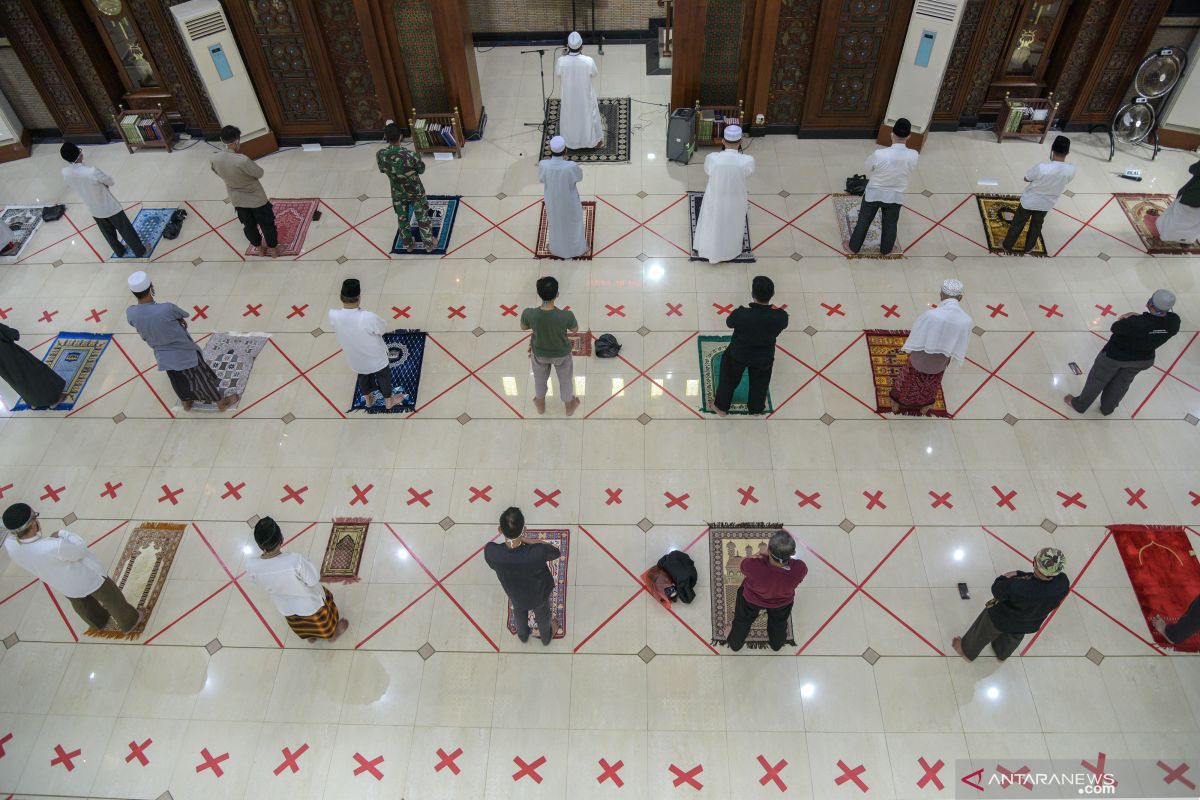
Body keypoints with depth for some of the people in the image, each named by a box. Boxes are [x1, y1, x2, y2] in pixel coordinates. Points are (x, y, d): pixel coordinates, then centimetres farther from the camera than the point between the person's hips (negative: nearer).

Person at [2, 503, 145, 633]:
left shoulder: (10, 544, -29)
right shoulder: (55, 547, -46)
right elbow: (80, 550, -23)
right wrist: (63, 534, -13)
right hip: (86, 577, -6)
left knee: (81, 602, 35)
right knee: (111, 597, 23)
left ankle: (100, 621, 63)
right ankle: (130, 621, 47)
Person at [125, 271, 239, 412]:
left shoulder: (130, 313, -19)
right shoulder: (167, 309, -35)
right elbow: (184, 315, -13)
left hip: (163, 356, 5)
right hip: (184, 352, -5)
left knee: (177, 379, 30)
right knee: (202, 376, 18)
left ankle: (186, 402, 54)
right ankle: (221, 402, 38)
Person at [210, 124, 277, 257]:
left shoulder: (215, 159, -15)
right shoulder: (242, 160, -35)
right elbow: (259, 173, -18)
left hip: (237, 199, 6)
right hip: (256, 198, -5)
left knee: (248, 225, 26)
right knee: (266, 224, 18)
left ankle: (258, 248, 44)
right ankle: (273, 249, 36)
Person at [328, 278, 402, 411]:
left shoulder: (333, 315, -29)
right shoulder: (369, 317, -41)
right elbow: (383, 329, -19)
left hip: (355, 359, 4)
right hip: (376, 358, -3)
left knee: (363, 377, 35)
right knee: (383, 377, 28)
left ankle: (368, 399, 60)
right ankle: (388, 401, 53)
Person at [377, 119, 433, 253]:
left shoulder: (380, 155, -23)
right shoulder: (410, 155, -33)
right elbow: (421, 170, -13)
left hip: (398, 194, 3)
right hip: (415, 192, -3)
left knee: (403, 220, 25)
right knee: (422, 218, 20)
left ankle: (408, 245, 44)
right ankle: (428, 244, 38)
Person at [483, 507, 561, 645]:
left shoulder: (490, 551, -40)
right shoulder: (538, 552, -46)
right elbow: (556, 552, -22)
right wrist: (526, 540, -29)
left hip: (515, 594, 2)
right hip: (539, 593, -2)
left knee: (519, 613, 38)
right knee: (542, 615, 34)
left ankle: (523, 635, 67)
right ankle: (546, 637, 64)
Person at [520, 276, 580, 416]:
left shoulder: (529, 314, -34)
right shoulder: (567, 315, -38)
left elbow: (523, 327, -9)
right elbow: (575, 329, -13)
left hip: (539, 353, 1)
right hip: (562, 353, -1)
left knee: (540, 379, 33)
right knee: (566, 379, 31)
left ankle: (540, 404, 59)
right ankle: (569, 406, 56)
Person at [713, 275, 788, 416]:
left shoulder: (741, 313, -38)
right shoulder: (781, 316, -31)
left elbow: (728, 323, -14)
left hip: (738, 354, -2)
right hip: (765, 357, 2)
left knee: (729, 378, 29)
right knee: (760, 381, 33)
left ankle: (722, 406, 49)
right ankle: (756, 407, 56)